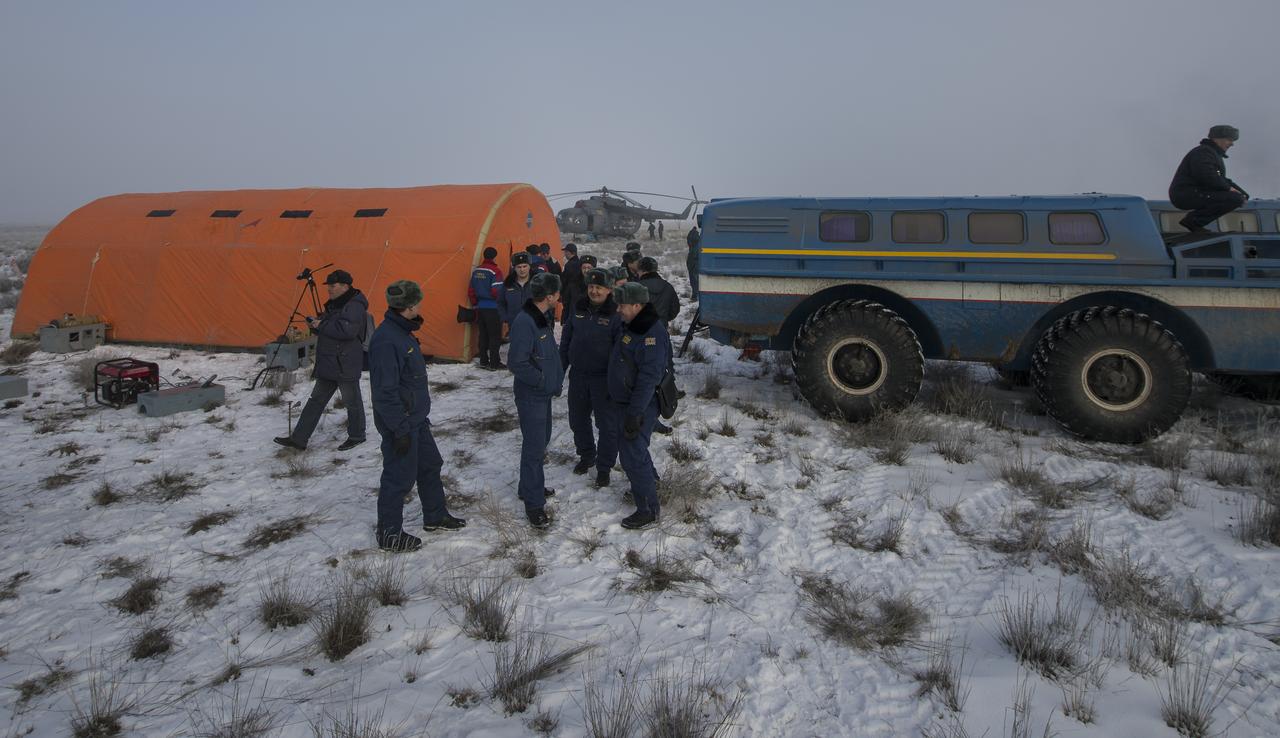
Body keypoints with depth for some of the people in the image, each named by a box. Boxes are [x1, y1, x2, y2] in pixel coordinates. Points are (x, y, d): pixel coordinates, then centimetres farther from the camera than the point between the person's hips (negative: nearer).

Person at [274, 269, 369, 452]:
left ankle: (356, 436, 21)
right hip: (328, 365, 10)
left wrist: (322, 325, -18)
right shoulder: (334, 304, 16)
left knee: (352, 402, 4)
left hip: (346, 366, -10)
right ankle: (298, 439, 15)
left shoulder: (355, 307, -16)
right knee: (316, 400, 11)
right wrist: (315, 324, 4)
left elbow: (346, 330, -30)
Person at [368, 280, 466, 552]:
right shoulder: (386, 340, -25)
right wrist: (400, 429, -22)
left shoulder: (402, 331, 7)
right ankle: (389, 534, 19)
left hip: (416, 419, 10)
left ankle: (435, 516, 37)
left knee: (430, 465, 20)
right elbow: (385, 391, -26)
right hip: (400, 424, -10)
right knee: (399, 477, 3)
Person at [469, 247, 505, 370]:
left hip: (480, 308, 7)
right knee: (495, 336, 0)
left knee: (483, 335, 13)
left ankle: (483, 361, 17)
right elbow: (497, 291, -18)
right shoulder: (495, 270, -13)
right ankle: (494, 363, 1)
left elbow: (471, 291, 12)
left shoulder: (476, 271, 9)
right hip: (493, 308, -7)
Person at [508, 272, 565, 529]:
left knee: (542, 439, 20)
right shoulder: (524, 322, -25)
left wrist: (557, 379, 10)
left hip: (545, 392, 10)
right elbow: (516, 363, -26)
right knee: (534, 447, -4)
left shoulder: (543, 318, 6)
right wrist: (543, 380, -17)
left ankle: (530, 487, 37)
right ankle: (534, 504, 5)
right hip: (530, 395, -10)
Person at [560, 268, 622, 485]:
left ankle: (604, 467, 20)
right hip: (578, 376, 5)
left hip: (603, 378, -5)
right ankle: (586, 456, 39)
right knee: (578, 420, 18)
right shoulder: (578, 308, 3)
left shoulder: (616, 314, -12)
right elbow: (565, 340, 11)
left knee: (607, 424, 4)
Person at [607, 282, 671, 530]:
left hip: (639, 406, -10)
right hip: (624, 401, 10)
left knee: (633, 455, -6)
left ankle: (648, 511, 5)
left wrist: (635, 413, -27)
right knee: (629, 447, 24)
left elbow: (648, 379, -27)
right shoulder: (633, 326, 8)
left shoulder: (652, 333, -24)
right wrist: (619, 401, 23)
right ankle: (649, 482, 46)